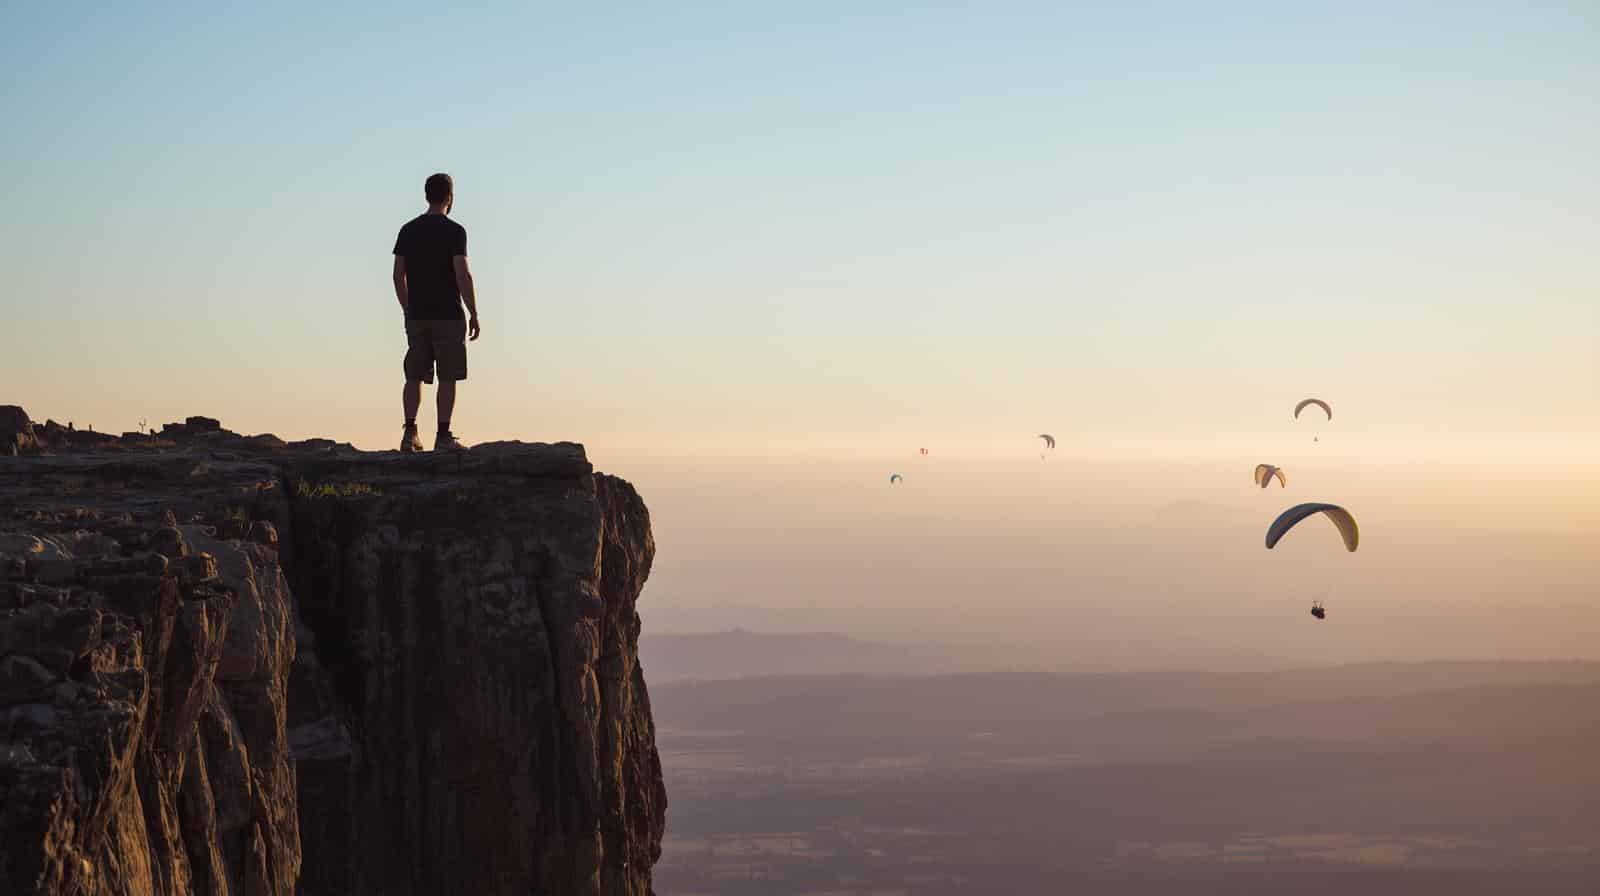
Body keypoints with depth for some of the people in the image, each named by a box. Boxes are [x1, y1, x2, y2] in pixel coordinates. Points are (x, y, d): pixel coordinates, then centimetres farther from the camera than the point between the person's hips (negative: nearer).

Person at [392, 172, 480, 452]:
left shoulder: (408, 230, 8)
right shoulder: (454, 231, -8)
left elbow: (398, 275, 8)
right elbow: (463, 275, -14)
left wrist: (408, 310, 17)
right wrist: (474, 314, -8)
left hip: (416, 316, 5)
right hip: (448, 316, -5)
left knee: (415, 375, 9)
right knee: (448, 377, 0)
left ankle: (410, 432, 2)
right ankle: (443, 436, -1)